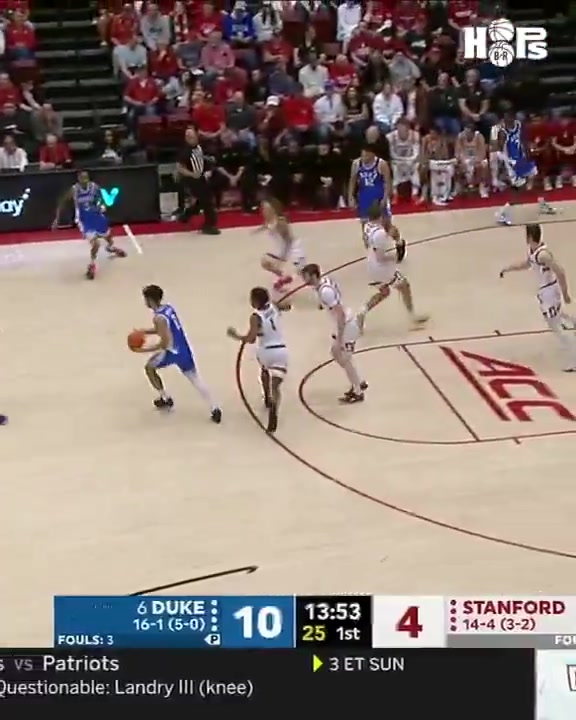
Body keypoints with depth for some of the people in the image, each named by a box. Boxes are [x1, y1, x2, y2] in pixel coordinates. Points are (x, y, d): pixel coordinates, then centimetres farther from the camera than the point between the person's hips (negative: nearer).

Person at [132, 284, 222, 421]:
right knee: (194, 378, 9)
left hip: (173, 352, -8)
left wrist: (144, 349, -12)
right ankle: (214, 409, -3)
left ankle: (166, 399, 24)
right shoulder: (168, 308, 7)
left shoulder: (159, 318, -21)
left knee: (149, 368, 17)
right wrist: (143, 331, 17)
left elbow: (164, 344, -21)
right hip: (184, 349, 8)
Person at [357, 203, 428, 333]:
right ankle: (413, 317, 19)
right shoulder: (380, 233, -29)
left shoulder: (367, 227, 0)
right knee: (404, 286, 11)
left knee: (384, 292, 25)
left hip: (373, 267, 9)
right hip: (382, 267, -9)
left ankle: (362, 312, 8)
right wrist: (394, 256, -11)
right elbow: (381, 256, -28)